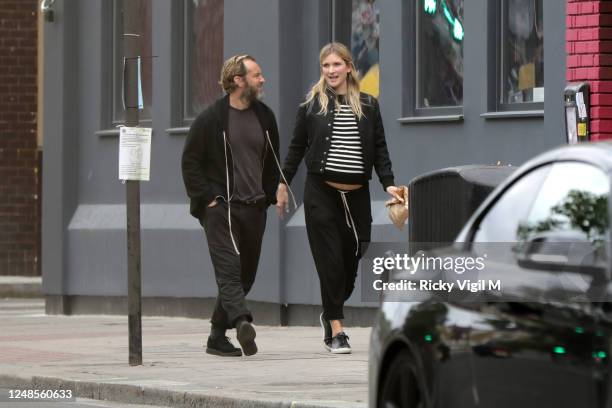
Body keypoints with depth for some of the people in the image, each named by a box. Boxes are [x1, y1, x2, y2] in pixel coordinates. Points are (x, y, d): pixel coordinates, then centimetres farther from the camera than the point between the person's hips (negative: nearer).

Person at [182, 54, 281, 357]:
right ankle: (242, 323, -36)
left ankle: (217, 336, 16)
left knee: (245, 275, 7)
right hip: (220, 207, -6)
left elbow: (272, 161, 20)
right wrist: (206, 198, -9)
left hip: (254, 209, 6)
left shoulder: (265, 117, 11)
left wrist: (268, 195, 8)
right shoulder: (211, 119, -5)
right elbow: (190, 162, -2)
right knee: (228, 269, -18)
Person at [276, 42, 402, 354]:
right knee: (330, 261, -6)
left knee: (352, 259, 5)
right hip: (321, 192, -2)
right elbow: (297, 147, 10)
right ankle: (336, 329, -1)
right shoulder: (311, 104, 3)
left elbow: (380, 150, 8)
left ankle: (330, 313, 30)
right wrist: (283, 183, 8)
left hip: (356, 194, 2)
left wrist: (388, 184, -3)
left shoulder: (368, 106, 7)